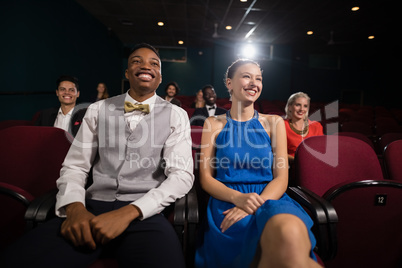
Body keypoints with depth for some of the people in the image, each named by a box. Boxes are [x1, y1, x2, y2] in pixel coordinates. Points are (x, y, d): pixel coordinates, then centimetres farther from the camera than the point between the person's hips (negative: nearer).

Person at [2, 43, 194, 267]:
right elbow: (74, 166, 9)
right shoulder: (98, 110, 10)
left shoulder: (176, 115, 3)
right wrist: (74, 207, -13)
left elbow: (182, 174, -7)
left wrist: (128, 212, -18)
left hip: (145, 213, -1)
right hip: (92, 208, 2)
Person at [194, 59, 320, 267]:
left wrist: (254, 206, -16)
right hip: (228, 203, -1)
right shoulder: (214, 124, 8)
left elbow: (281, 178, 4)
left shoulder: (273, 123, 10)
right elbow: (206, 178, 3)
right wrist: (238, 197, -16)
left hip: (269, 200, 2)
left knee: (289, 233, -36)